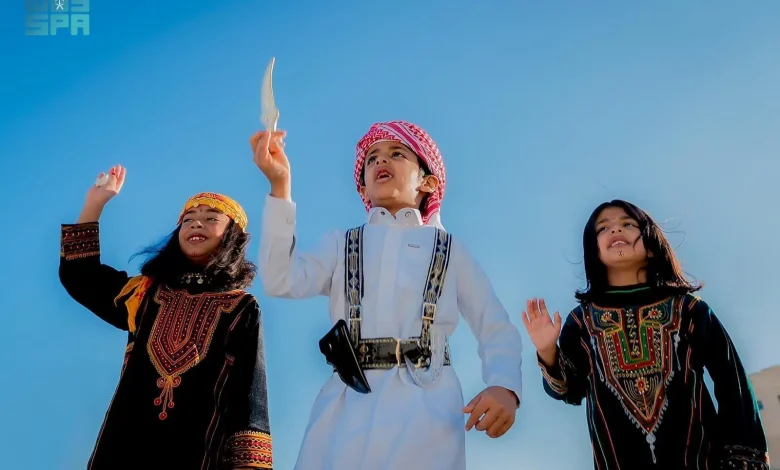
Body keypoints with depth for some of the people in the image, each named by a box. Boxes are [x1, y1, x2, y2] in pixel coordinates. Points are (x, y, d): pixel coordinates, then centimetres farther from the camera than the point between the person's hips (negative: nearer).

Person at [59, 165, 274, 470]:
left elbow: (249, 397, -6)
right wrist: (94, 204, 13)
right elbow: (79, 277, 18)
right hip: (124, 444, 4)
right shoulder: (147, 291, 11)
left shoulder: (242, 311, -1)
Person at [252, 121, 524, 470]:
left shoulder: (450, 250, 14)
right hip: (349, 405, 1)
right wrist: (280, 185, -8)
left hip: (424, 407, -1)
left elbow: (497, 330, 9)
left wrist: (504, 387, -13)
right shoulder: (340, 245, 17)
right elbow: (283, 281, -2)